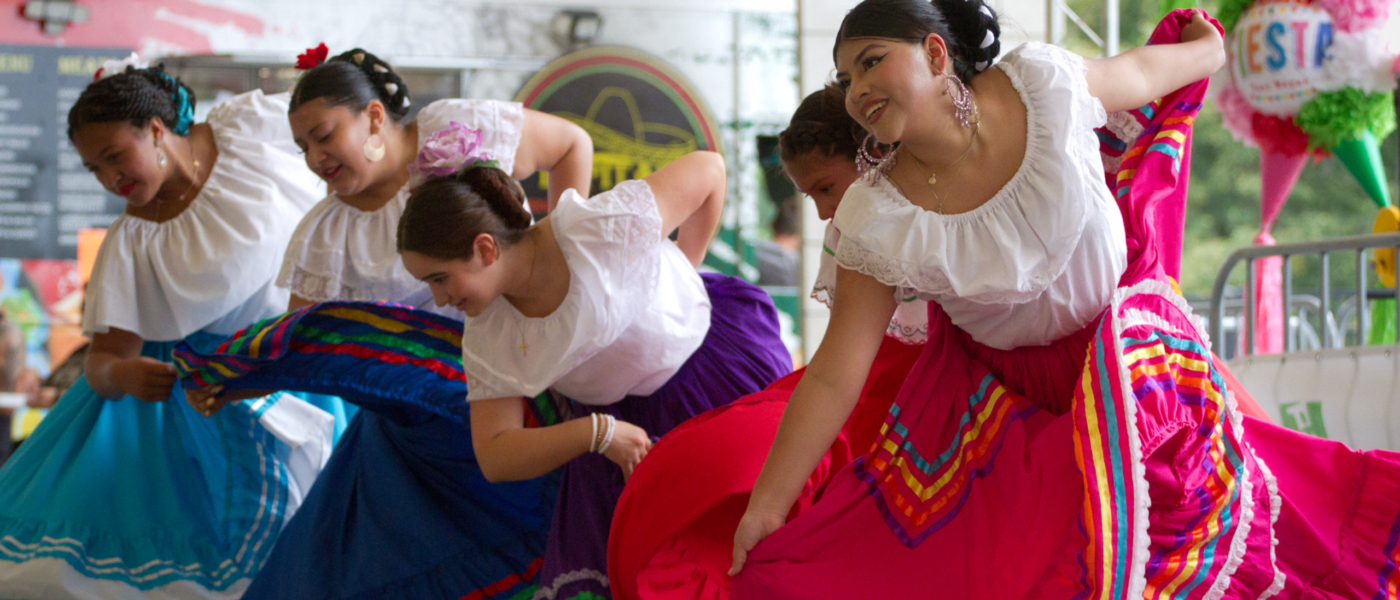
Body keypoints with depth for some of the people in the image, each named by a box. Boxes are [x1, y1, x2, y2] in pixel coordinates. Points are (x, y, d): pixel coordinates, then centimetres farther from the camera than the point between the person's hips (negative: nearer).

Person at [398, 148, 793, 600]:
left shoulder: (602, 230, -30)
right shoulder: (484, 340, -14)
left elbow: (707, 169, -16)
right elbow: (494, 457, -14)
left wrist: (683, 278, -5)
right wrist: (597, 433, -28)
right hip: (620, 420, 4)